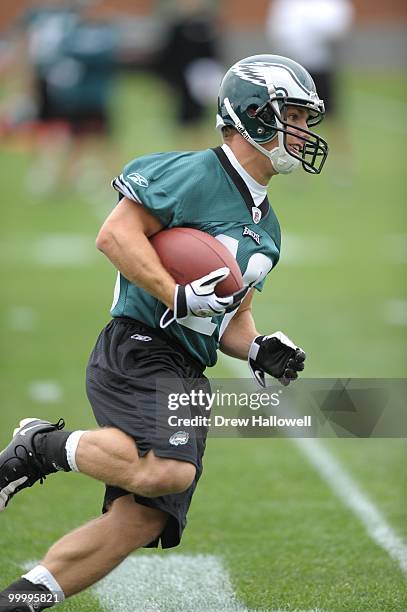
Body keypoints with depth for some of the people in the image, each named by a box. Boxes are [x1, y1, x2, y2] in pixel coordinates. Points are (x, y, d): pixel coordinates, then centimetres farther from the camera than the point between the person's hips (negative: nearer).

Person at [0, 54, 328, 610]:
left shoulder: (266, 226, 22)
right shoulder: (197, 176, -7)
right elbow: (115, 234, -14)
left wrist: (258, 352, 6)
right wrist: (177, 297, -21)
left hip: (186, 376, 9)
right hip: (137, 351, -9)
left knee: (142, 521, -3)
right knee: (168, 472, -31)